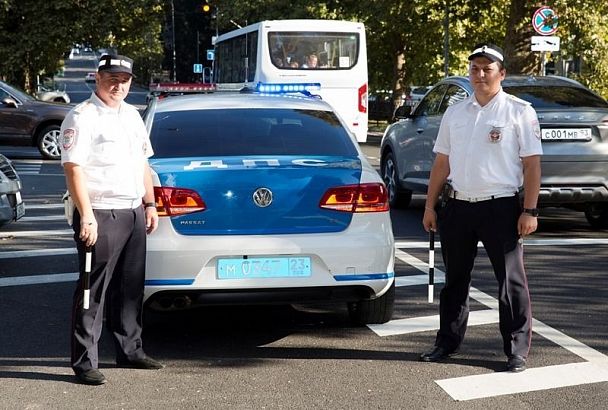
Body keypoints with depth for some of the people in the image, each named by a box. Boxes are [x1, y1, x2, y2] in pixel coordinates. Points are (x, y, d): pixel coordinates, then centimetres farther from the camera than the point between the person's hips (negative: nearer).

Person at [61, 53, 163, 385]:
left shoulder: (132, 115, 17)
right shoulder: (82, 117, -8)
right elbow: (73, 168, -16)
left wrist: (149, 204, 18)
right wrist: (86, 216, -23)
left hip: (134, 213, 8)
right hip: (100, 214, -8)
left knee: (130, 287, 15)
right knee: (93, 290, -5)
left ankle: (129, 351, 27)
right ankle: (84, 363, -1)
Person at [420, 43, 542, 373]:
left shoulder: (519, 111, -2)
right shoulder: (455, 113, 12)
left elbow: (532, 163, -5)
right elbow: (442, 162, 15)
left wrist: (529, 211, -12)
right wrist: (430, 206, 11)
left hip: (501, 207, -5)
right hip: (458, 206, 5)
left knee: (511, 280, 0)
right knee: (455, 279, 13)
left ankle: (517, 350, 8)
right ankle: (447, 343, 25)